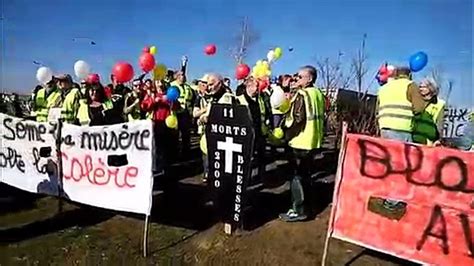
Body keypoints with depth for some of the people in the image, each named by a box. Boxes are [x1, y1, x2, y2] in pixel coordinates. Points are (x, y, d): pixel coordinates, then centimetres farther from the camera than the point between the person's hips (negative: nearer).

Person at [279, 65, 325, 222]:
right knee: (305, 174, 18)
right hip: (313, 141, 9)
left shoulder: (302, 94, -16)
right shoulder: (319, 94, 11)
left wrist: (284, 133, -10)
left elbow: (297, 119, -22)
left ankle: (299, 211, 7)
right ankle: (303, 205, 30)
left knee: (297, 176, 0)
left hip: (300, 141, -9)